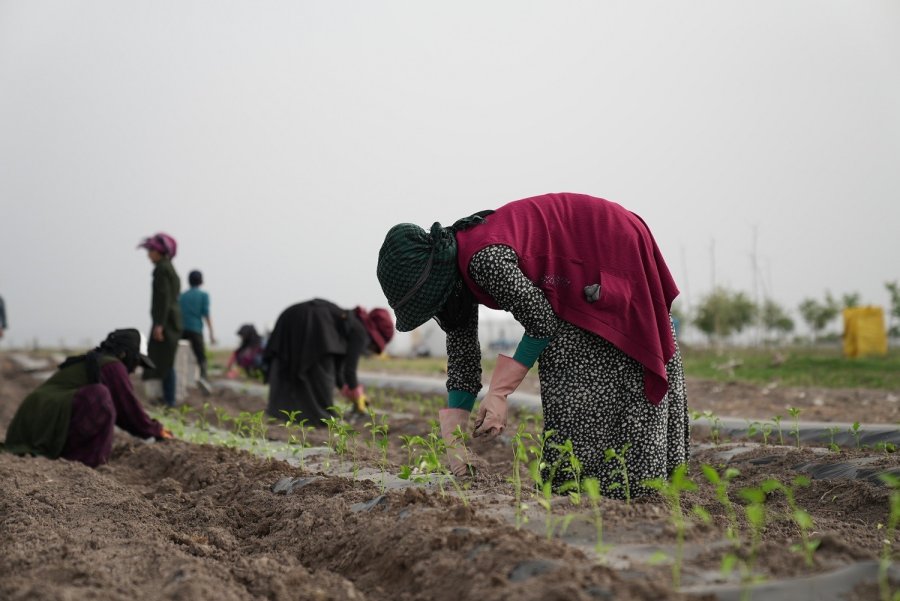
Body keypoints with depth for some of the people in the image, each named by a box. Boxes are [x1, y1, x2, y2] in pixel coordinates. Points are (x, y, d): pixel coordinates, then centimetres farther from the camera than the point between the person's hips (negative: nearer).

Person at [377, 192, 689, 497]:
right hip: (579, 279, 9)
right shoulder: (456, 268, -2)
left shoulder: (485, 259, -31)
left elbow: (542, 322, -22)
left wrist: (498, 392, -17)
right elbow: (462, 356, 2)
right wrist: (454, 440, -1)